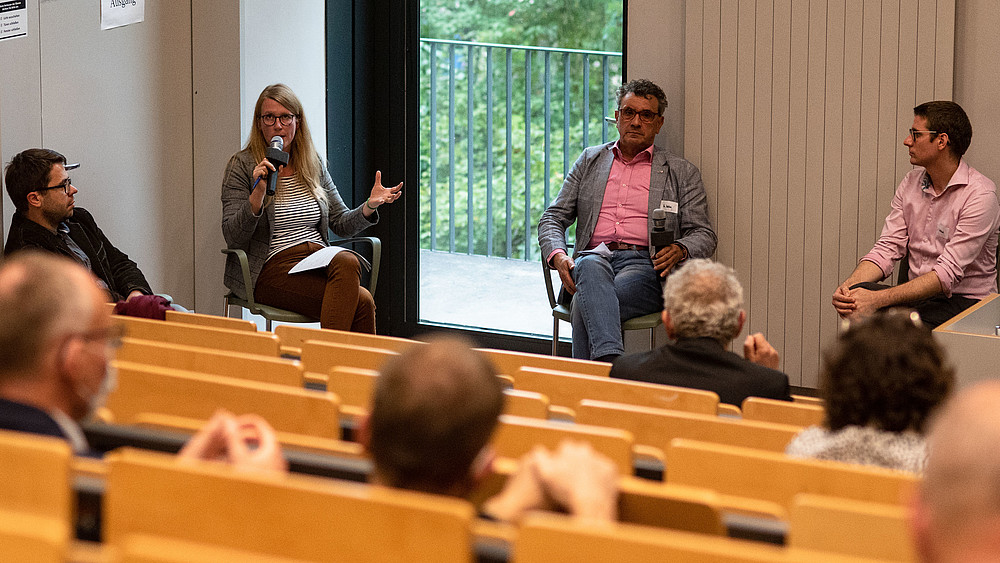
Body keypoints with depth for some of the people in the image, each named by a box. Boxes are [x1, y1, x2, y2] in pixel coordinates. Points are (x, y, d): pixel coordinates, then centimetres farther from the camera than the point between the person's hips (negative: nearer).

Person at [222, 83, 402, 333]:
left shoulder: (313, 163, 15)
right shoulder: (243, 165, 0)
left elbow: (341, 224, 18)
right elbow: (233, 239, -7)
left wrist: (370, 205, -1)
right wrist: (257, 195, -21)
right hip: (273, 268, -6)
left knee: (346, 261, -33)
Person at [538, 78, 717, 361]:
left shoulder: (682, 173, 18)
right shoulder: (590, 160, 24)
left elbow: (703, 234, 13)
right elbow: (553, 218, 19)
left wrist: (680, 250, -12)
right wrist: (558, 255, -4)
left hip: (645, 265, -1)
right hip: (596, 255, 1)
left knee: (586, 305, -35)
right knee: (591, 267, -40)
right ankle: (610, 358, -60)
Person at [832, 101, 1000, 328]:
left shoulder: (979, 194, -14)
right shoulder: (912, 182, 9)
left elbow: (947, 273, -22)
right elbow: (887, 249, 5)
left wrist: (879, 299, -30)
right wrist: (848, 286, -17)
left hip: (964, 301, -5)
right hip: (917, 294, 5)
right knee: (856, 297, -25)